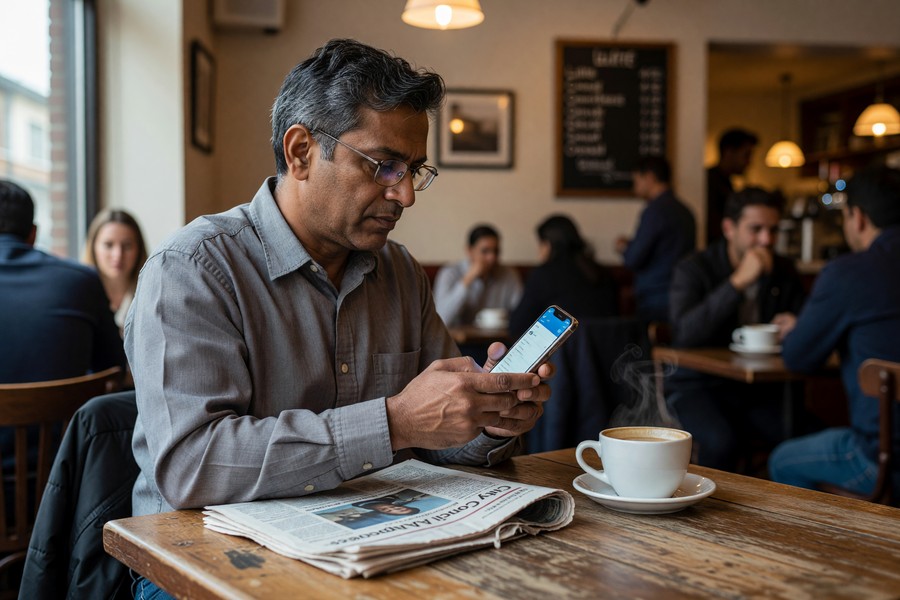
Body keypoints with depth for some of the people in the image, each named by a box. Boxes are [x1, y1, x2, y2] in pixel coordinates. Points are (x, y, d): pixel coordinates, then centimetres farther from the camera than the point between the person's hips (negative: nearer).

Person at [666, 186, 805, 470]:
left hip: (759, 389, 4)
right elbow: (684, 333, -23)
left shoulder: (784, 272, 9)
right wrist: (738, 282, -26)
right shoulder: (693, 269, -6)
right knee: (722, 442, -34)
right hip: (699, 385, -4)